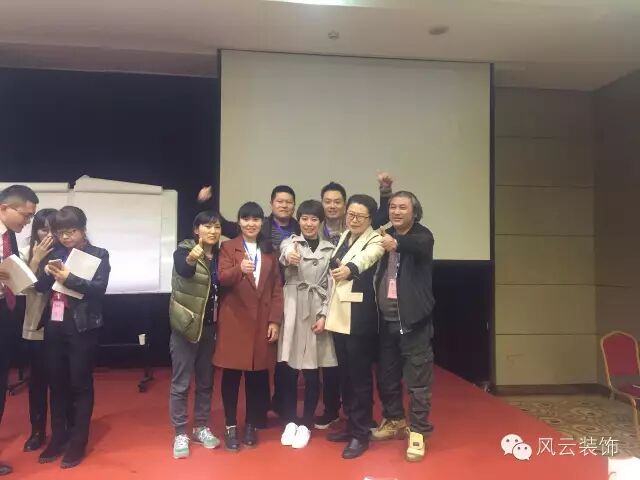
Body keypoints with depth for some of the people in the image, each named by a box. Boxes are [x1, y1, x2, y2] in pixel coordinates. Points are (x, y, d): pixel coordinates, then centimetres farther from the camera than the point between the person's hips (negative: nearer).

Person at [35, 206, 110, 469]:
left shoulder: (99, 255, -2)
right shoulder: (54, 254, 9)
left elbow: (99, 288, -13)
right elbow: (39, 286, 5)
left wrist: (68, 278, -23)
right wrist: (47, 272, -14)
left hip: (82, 327, -4)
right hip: (54, 325, 4)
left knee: (80, 384, 3)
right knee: (57, 383, 11)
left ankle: (78, 442, 13)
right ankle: (58, 438, 25)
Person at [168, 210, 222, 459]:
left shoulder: (220, 255, 4)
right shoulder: (184, 250, -11)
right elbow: (183, 270, -33)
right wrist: (192, 259, -55)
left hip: (210, 327, 5)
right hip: (186, 326, -5)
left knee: (206, 381, 15)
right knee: (181, 382, 3)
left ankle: (201, 427, 29)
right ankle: (180, 434, 16)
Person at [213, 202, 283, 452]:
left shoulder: (269, 250, 11)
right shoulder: (228, 247, 2)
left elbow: (277, 288, 7)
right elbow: (221, 278, -14)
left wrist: (275, 320, -2)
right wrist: (240, 269, -35)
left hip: (262, 322, 3)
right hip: (234, 321, -2)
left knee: (258, 375, 7)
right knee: (231, 374, 3)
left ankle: (251, 425, 22)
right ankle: (231, 426, 17)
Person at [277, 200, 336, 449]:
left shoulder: (330, 249, 7)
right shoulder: (290, 243, 3)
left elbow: (331, 285, 4)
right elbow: (284, 254, -23)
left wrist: (324, 315, -7)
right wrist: (289, 256, -47)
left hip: (317, 313, 1)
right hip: (292, 311, 0)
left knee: (312, 373, 4)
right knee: (288, 370, 5)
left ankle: (305, 425, 19)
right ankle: (290, 422, 21)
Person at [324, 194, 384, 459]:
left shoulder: (375, 240, -10)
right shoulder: (343, 237, 12)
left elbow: (366, 257, -33)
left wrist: (349, 269, -54)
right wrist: (326, 311, 16)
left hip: (360, 318, -7)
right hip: (340, 315, 7)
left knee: (360, 375, -1)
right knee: (345, 374, 14)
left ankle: (361, 433, 10)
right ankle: (351, 425, 27)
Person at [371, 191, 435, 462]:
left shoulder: (422, 236, -8)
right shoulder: (386, 236, 12)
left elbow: (418, 245, -31)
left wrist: (396, 243, -49)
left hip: (413, 319, -5)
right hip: (387, 319, 6)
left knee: (417, 379, 0)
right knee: (386, 376, 15)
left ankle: (417, 433, 13)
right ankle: (394, 421, 34)